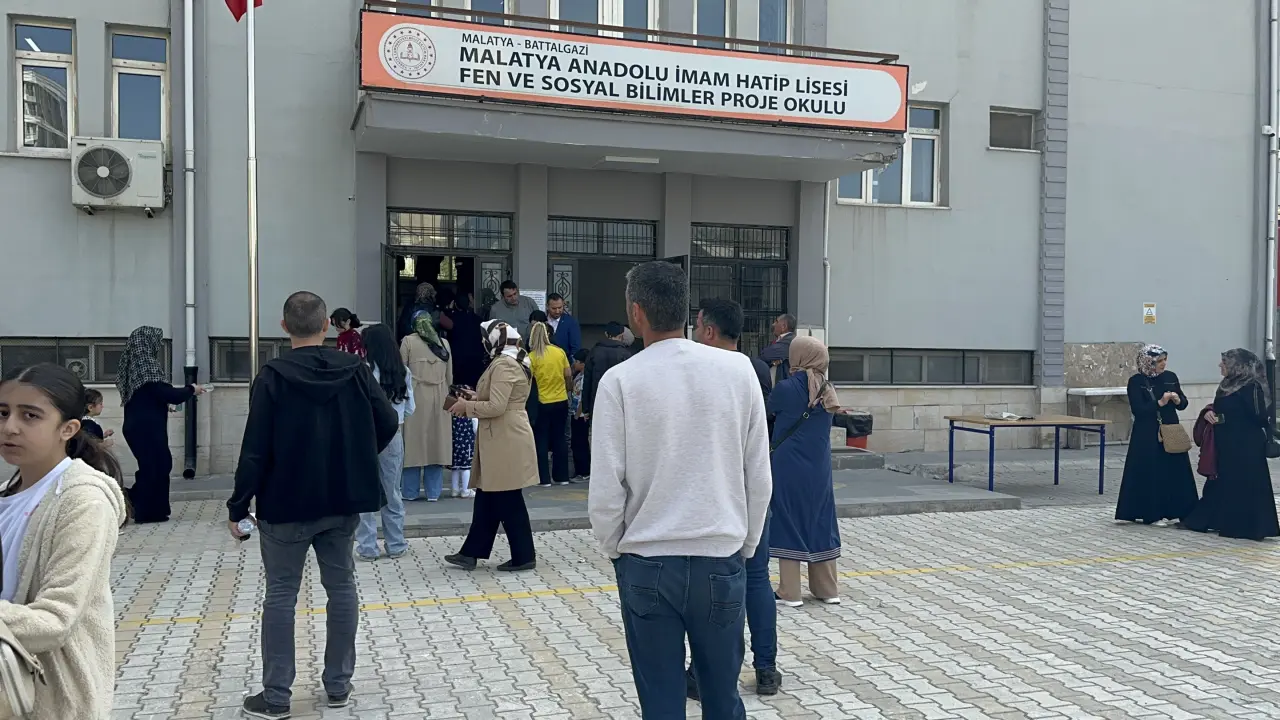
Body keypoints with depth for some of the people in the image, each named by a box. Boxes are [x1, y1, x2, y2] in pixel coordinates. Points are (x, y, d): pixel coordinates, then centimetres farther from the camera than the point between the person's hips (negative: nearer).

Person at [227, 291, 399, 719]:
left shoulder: (274, 377, -12)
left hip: (285, 504, -3)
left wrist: (238, 506, -6)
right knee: (341, 588, 12)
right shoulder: (354, 370, -3)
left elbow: (256, 450, -14)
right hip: (342, 502, 3)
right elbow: (388, 423, -2)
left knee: (280, 596, 6)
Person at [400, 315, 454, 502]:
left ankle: (410, 491, 9)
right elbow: (450, 376, 12)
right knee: (436, 442, 7)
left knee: (414, 441, 4)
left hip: (415, 397, -2)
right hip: (439, 398, 2)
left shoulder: (408, 341, -1)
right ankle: (433, 492, 9)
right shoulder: (444, 343, 8)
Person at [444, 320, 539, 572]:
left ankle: (524, 556, 7)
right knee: (487, 497, 13)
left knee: (508, 502, -2)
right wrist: (476, 397, 16)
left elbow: (496, 407, -23)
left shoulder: (503, 365, -17)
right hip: (503, 440, 11)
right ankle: (471, 553, 20)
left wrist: (467, 406, -10)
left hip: (506, 441, -11)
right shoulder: (515, 362, 16)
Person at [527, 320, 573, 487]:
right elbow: (568, 375, 2)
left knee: (541, 440, 6)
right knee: (560, 439, 12)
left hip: (543, 403, -3)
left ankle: (544, 478, 6)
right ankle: (561, 476, 16)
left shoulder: (532, 357, -10)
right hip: (561, 401, 3)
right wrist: (568, 389, 18)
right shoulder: (559, 352, -1)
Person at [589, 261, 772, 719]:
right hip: (721, 561, 2)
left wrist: (615, 548, 10)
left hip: (647, 565, -2)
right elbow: (758, 478, 0)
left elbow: (605, 491, -9)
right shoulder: (738, 369, -4)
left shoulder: (621, 380, -10)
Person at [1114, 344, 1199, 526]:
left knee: (1176, 471, 5)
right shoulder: (1136, 381, -9)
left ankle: (1174, 511, 14)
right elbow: (1137, 410, -15)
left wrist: (1177, 399, -10)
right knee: (1151, 473, -4)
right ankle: (1152, 513, 4)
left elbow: (1184, 404, 11)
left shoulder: (1171, 377, 6)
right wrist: (1160, 403, -21)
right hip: (1147, 435, -5)